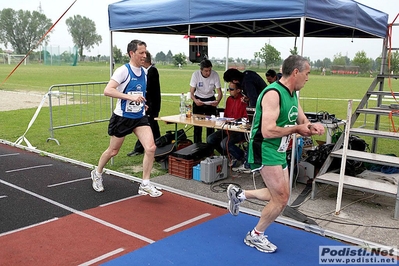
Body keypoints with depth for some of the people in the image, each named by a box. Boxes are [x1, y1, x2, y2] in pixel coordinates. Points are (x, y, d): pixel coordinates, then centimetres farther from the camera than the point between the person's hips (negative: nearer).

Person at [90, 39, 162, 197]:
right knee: (113, 151, 11)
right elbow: (107, 90, -27)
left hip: (139, 117, 5)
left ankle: (145, 185, -2)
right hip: (122, 117, -5)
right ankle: (97, 174, 40)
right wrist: (130, 97, -33)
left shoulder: (143, 72, 7)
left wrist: (142, 103, 12)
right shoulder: (123, 71, -15)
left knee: (150, 148, -13)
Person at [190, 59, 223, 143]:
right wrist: (195, 100, -40)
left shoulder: (215, 75, -18)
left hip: (210, 100, 1)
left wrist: (217, 101, -37)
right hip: (198, 100, -1)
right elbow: (191, 92, -18)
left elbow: (220, 92, -16)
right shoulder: (195, 75, -20)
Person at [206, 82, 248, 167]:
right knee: (210, 139, -6)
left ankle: (243, 157, -3)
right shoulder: (229, 99, 12)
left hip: (240, 130, -8)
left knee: (225, 143, -30)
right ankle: (231, 156, 8)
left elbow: (246, 119, -17)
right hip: (228, 128, 9)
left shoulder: (243, 100, -14)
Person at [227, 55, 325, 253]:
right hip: (265, 151, -10)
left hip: (278, 151, 10)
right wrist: (296, 129, -19)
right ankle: (255, 236, 17)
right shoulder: (273, 94, -23)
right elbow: (268, 131, -31)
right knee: (281, 199, -4)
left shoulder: (292, 94, 8)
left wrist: (311, 127, -8)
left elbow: (303, 121, 16)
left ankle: (239, 194, 32)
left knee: (281, 196, 17)